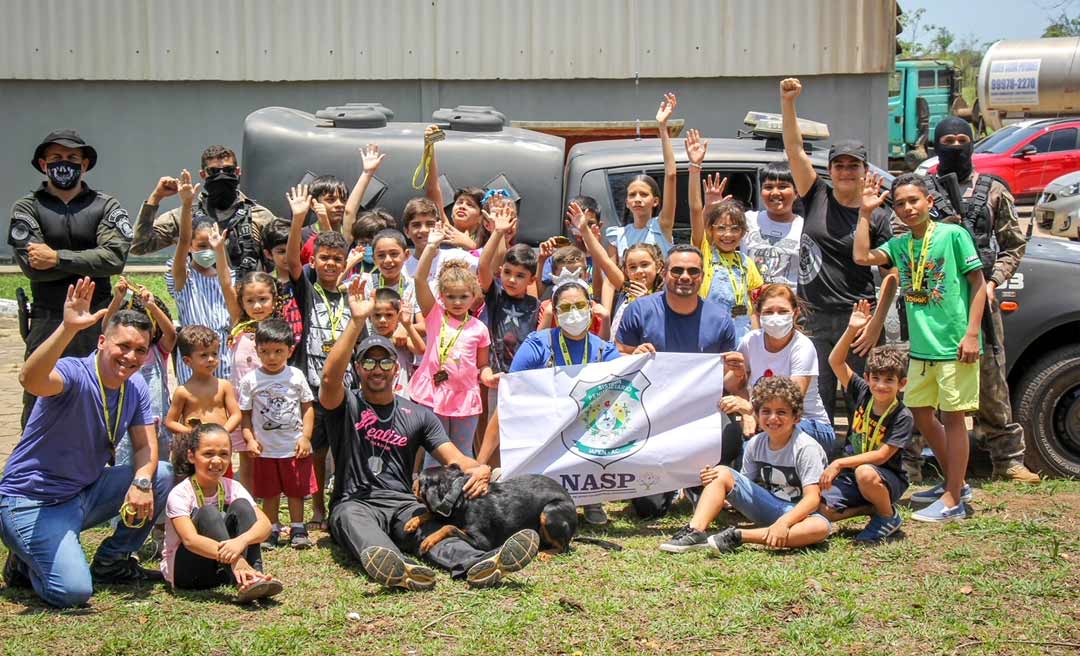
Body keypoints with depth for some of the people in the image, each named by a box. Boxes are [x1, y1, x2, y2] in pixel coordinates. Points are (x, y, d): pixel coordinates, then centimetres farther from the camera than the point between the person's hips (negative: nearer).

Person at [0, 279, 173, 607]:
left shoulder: (136, 387, 1)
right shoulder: (75, 374, -22)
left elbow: (145, 446, 3)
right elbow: (30, 379, -45)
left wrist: (142, 482, -20)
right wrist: (68, 329, -58)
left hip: (85, 493, 8)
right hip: (33, 502, -7)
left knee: (162, 474, -8)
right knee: (73, 591, -25)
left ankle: (110, 562, 8)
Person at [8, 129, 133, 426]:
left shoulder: (106, 206, 7)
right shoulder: (27, 208, 6)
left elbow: (115, 258, -10)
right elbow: (32, 265, -9)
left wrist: (58, 257, -12)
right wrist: (89, 260, -8)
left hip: (98, 323, 0)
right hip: (47, 323, 0)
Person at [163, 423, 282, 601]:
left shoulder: (232, 488, -3)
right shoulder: (180, 494, -17)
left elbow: (265, 523, -18)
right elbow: (190, 539, -34)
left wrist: (241, 540, -43)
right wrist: (235, 559, -50)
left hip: (221, 569, 4)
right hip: (183, 571, -4)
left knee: (241, 506, -18)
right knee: (208, 513, -29)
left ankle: (254, 577, -34)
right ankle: (243, 582, -44)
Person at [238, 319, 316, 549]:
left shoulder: (296, 376, -4)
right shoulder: (250, 380, -5)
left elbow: (307, 407, 1)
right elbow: (245, 414, 0)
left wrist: (305, 436, -6)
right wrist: (250, 439, -11)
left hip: (295, 447, 0)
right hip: (265, 450, 0)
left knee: (296, 490, 8)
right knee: (270, 492, 10)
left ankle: (297, 529, 21)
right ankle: (272, 531, 22)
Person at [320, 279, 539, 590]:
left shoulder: (419, 415, 15)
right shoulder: (346, 405, 8)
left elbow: (454, 459, 5)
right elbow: (331, 377, -16)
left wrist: (480, 470, -21)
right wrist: (357, 321, -23)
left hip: (402, 504, 2)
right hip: (354, 503, -2)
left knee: (430, 527, -31)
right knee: (353, 518, -38)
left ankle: (477, 565, -64)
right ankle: (395, 567, -71)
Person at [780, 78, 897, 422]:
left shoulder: (877, 217, 0)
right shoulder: (817, 197, 5)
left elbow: (890, 274, -3)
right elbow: (794, 149, -2)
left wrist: (877, 322, -12)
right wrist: (788, 103, -13)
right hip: (815, 319, 2)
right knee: (817, 405, 7)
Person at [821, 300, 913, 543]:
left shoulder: (903, 417, -15)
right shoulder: (863, 393, -1)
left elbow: (881, 456, -21)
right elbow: (835, 361, -6)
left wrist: (839, 463, -26)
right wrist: (852, 330, -18)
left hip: (888, 479, -5)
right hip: (852, 475, 5)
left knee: (865, 473, -39)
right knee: (822, 508, -19)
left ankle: (889, 516, -8)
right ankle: (873, 508, 8)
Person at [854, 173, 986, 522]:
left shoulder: (953, 234, -8)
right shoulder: (901, 244, 8)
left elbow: (978, 284, -8)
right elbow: (862, 256, -3)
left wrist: (971, 333, -14)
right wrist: (865, 211, -1)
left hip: (954, 345, -7)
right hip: (921, 347, 7)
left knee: (952, 416, -1)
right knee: (922, 415, 12)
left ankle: (952, 501, 5)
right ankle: (957, 484, 28)